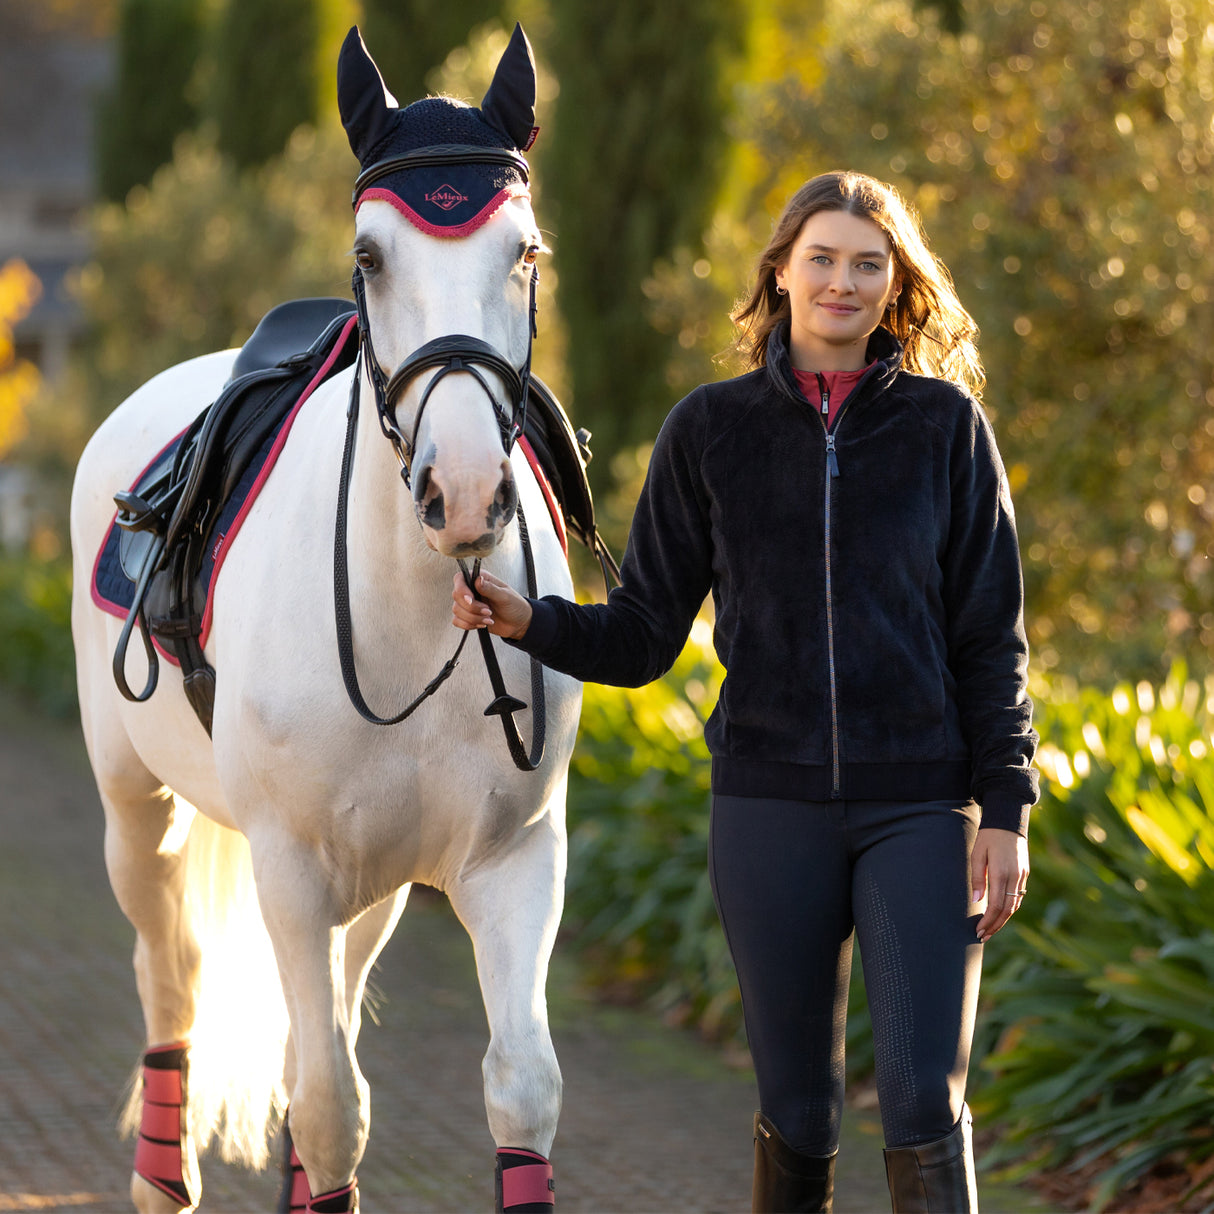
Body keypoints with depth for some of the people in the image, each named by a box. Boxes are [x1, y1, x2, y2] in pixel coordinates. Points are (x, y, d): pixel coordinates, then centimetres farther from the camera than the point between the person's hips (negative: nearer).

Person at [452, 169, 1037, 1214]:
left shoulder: (946, 425, 2)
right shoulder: (711, 432, 3)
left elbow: (991, 638, 4)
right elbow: (642, 637, 4)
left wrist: (1005, 811, -4)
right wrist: (527, 620, -14)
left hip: (920, 808, -1)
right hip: (770, 805, 1)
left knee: (925, 1099, -9)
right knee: (798, 1114, 7)